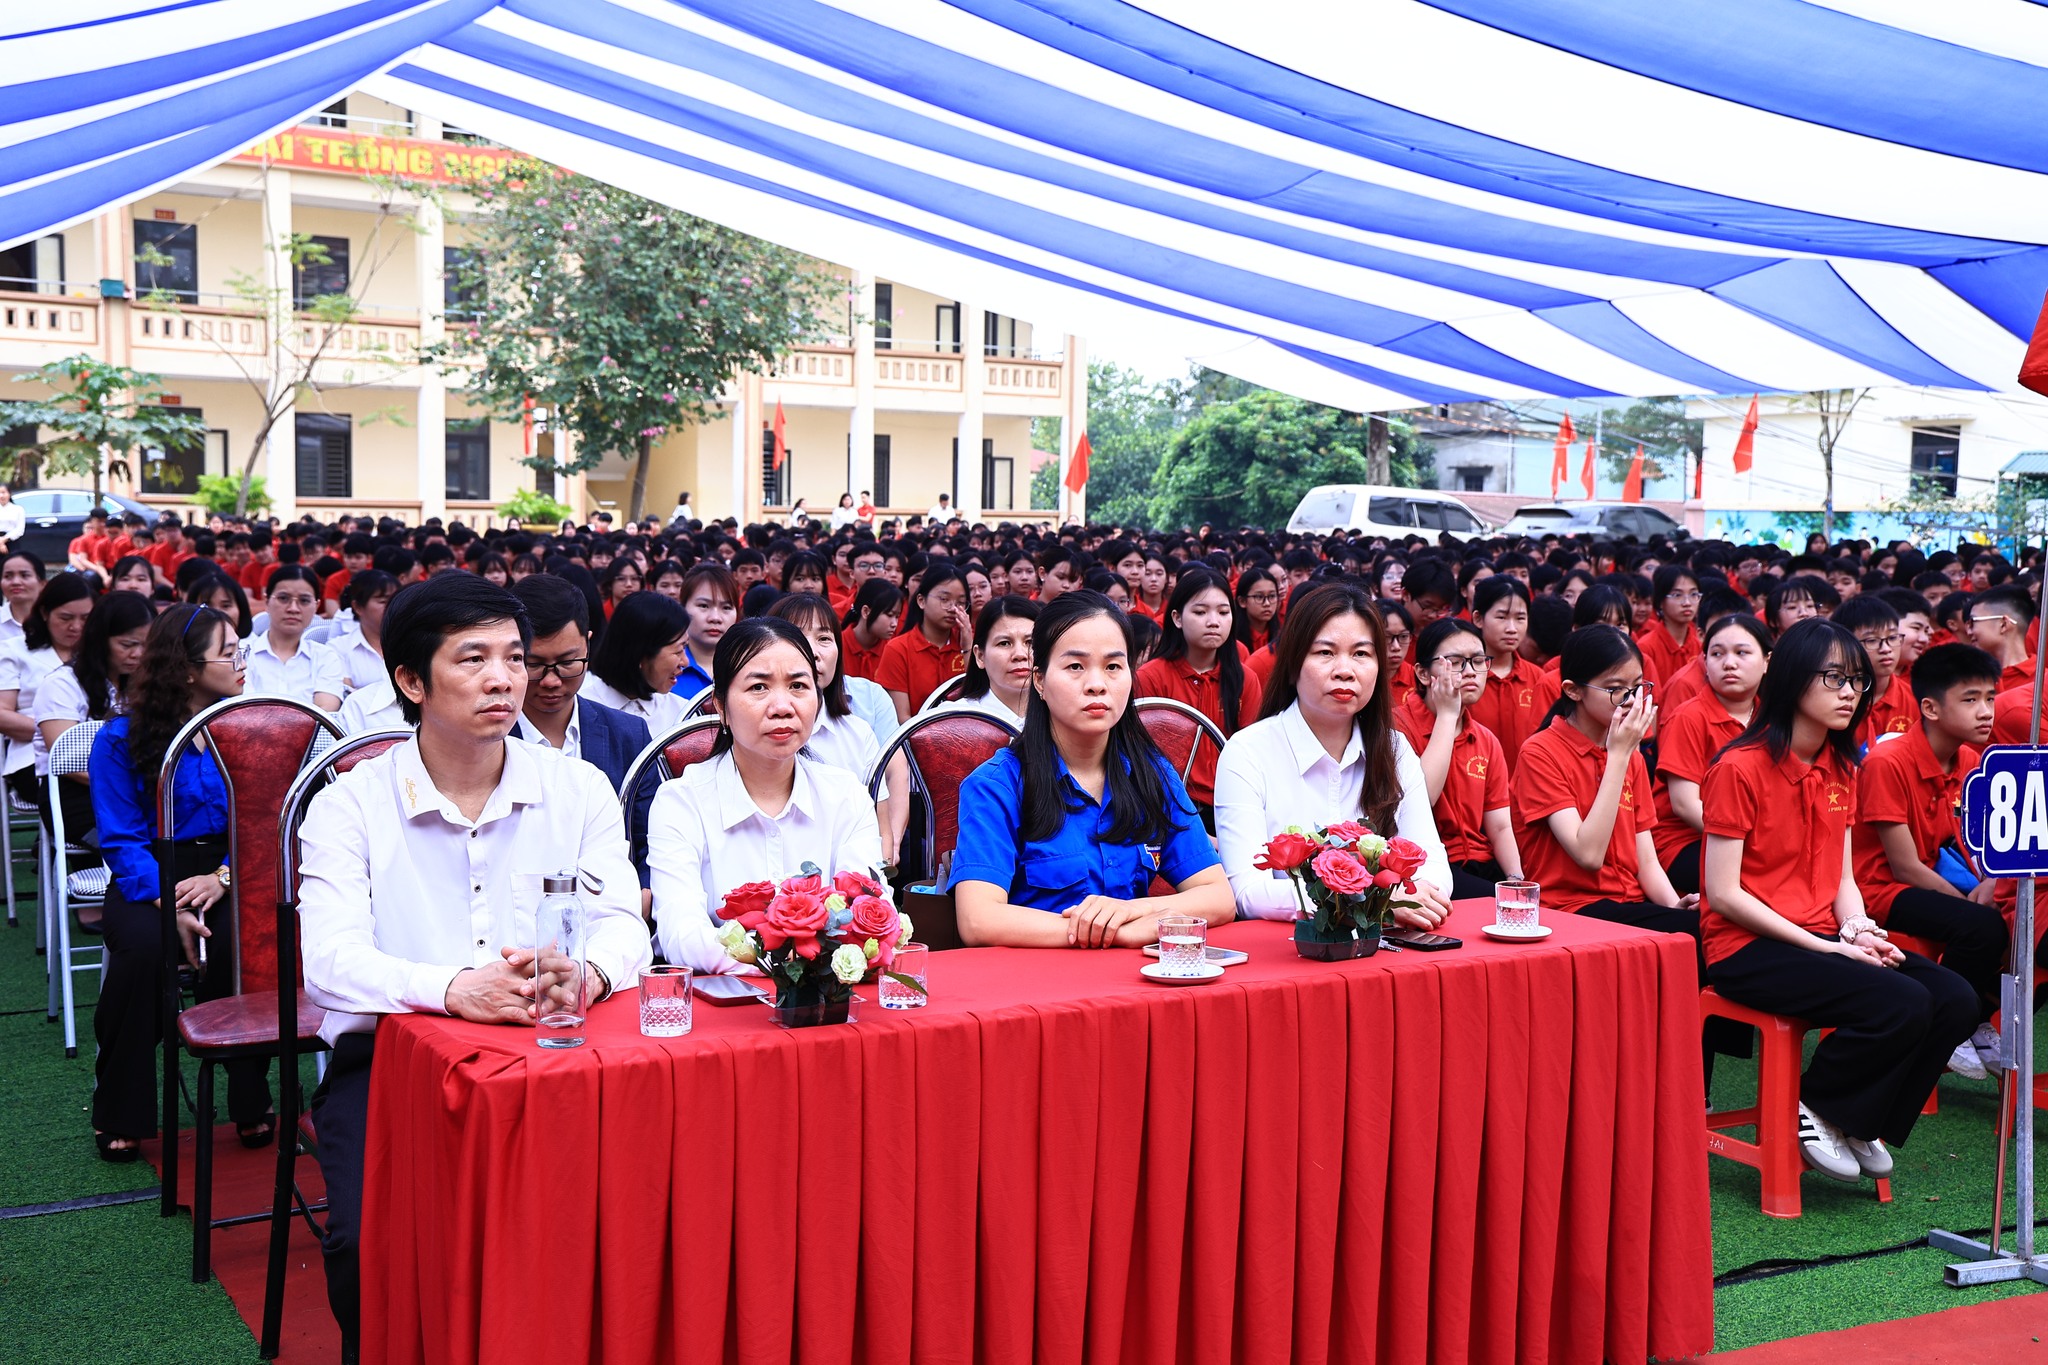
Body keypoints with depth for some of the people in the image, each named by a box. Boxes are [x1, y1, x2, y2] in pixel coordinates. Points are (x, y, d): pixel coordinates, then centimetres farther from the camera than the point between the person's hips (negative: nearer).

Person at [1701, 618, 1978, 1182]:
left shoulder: (1841, 771, 13)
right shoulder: (1740, 769, -12)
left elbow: (1842, 879, 15)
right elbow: (1723, 893, -15)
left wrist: (1859, 929, -8)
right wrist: (1826, 947, -16)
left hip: (1824, 938, 8)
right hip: (1749, 949, -8)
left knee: (1956, 1001, -13)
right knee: (1903, 1005, -26)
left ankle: (1862, 1123, 4)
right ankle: (1810, 1110, -3)